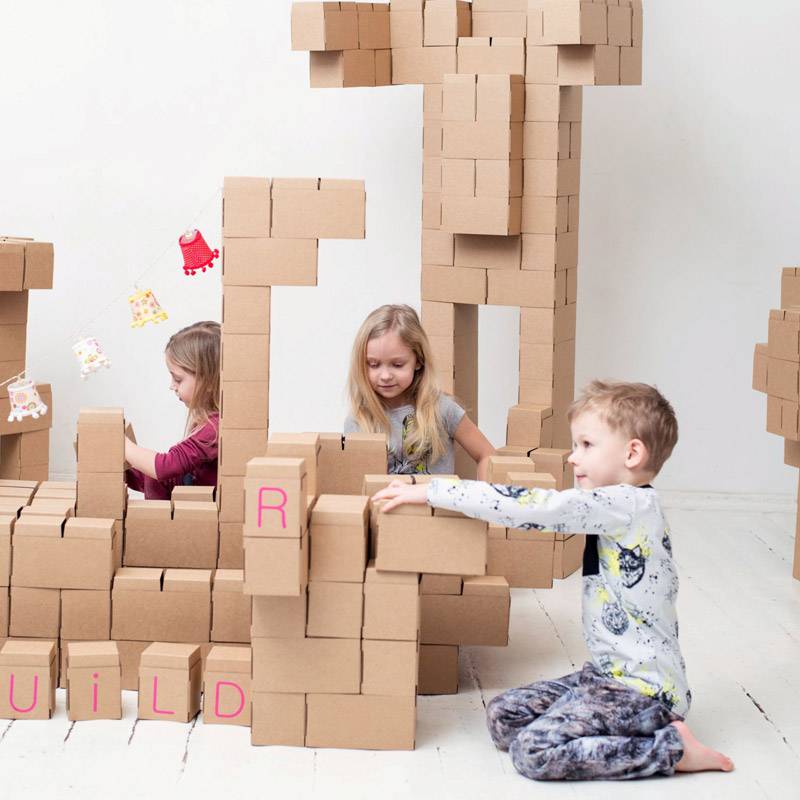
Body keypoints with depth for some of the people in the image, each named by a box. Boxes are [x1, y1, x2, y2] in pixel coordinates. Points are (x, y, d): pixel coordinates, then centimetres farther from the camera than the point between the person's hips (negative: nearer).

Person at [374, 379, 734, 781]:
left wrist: (432, 491, -20)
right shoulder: (624, 508, 11)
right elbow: (546, 512, 23)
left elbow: (533, 507, -23)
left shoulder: (630, 505, -18)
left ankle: (672, 748, -9)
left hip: (643, 688, -10)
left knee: (534, 751, -21)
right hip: (608, 673, 10)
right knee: (503, 717, 4)